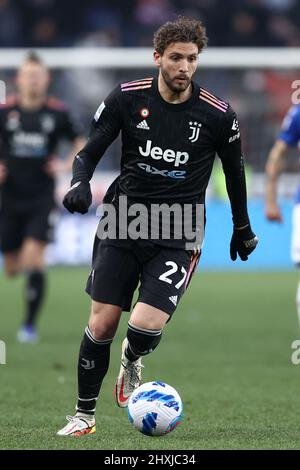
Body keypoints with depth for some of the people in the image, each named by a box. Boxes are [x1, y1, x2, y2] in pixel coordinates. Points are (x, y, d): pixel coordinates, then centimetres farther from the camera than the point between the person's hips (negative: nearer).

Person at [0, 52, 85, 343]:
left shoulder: (58, 113, -3)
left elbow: (81, 141, 12)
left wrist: (68, 164, -5)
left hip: (42, 201, -1)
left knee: (34, 259, -16)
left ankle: (30, 324, -5)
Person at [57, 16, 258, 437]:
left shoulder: (217, 115, -6)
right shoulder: (127, 98, -4)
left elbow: (234, 170, 11)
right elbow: (89, 152, 2)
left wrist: (243, 228, 22)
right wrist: (80, 184, -19)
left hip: (178, 234, -1)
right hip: (123, 220, 1)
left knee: (147, 326, -18)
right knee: (101, 324, -2)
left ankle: (132, 361, 20)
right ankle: (85, 414, 17)